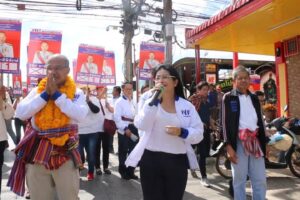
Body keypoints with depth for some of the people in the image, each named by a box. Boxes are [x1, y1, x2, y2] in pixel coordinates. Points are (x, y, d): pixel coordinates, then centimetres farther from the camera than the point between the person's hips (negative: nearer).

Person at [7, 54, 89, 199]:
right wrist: (45, 94, -12)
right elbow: (20, 113, -7)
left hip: (65, 153, -2)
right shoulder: (37, 91, 5)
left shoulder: (76, 93, -1)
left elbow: (80, 115, -19)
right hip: (36, 153, 2)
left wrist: (56, 94, -16)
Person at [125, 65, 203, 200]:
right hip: (151, 160, -1)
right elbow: (141, 125, -14)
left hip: (178, 161, 1)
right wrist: (154, 100, -19)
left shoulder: (187, 106, 4)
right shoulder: (148, 98, 2)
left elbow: (198, 134, 1)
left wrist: (182, 132, -18)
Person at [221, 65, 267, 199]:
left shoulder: (254, 98, 15)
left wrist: (264, 143, 12)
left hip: (255, 142, 4)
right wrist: (229, 146, -12)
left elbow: (260, 121, 16)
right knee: (239, 180, 5)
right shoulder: (228, 98, 1)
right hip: (238, 143, -4)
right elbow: (226, 122, -5)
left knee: (261, 181, 7)